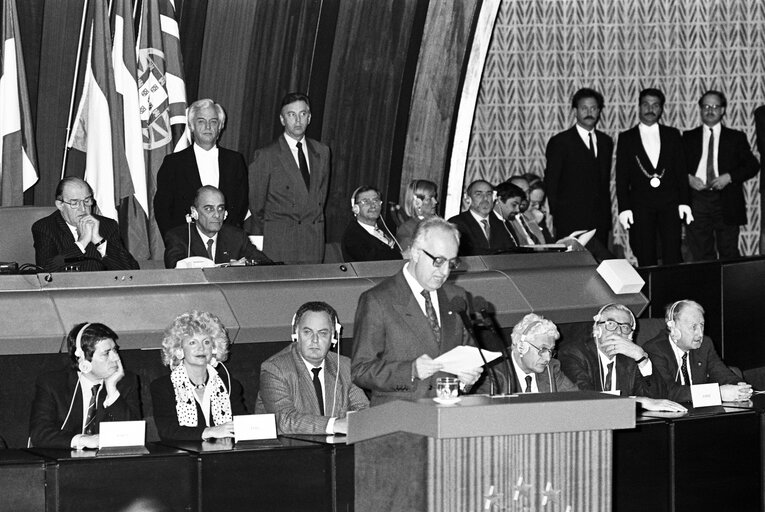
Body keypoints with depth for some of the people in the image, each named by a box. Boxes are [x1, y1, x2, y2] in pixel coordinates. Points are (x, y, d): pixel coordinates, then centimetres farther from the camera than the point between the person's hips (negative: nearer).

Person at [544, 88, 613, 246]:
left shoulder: (606, 141, 16)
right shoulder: (559, 142, -1)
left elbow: (606, 181, 18)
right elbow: (550, 184, -1)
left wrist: (607, 215, 11)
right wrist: (558, 214, -5)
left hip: (600, 221, 5)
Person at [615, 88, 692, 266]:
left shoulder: (672, 135, 12)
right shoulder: (626, 138, 8)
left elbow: (681, 170, 10)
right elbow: (622, 177, 5)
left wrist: (684, 202, 0)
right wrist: (624, 208, -4)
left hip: (669, 204, 1)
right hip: (640, 204, -1)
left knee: (673, 258, -8)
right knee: (645, 260, -3)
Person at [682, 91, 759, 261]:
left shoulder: (736, 138, 10)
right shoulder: (689, 138, 13)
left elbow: (753, 166, 5)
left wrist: (729, 177, -9)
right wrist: (688, 178, -9)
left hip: (726, 201, -1)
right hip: (697, 200, 1)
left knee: (729, 254, -1)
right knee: (700, 254, -1)